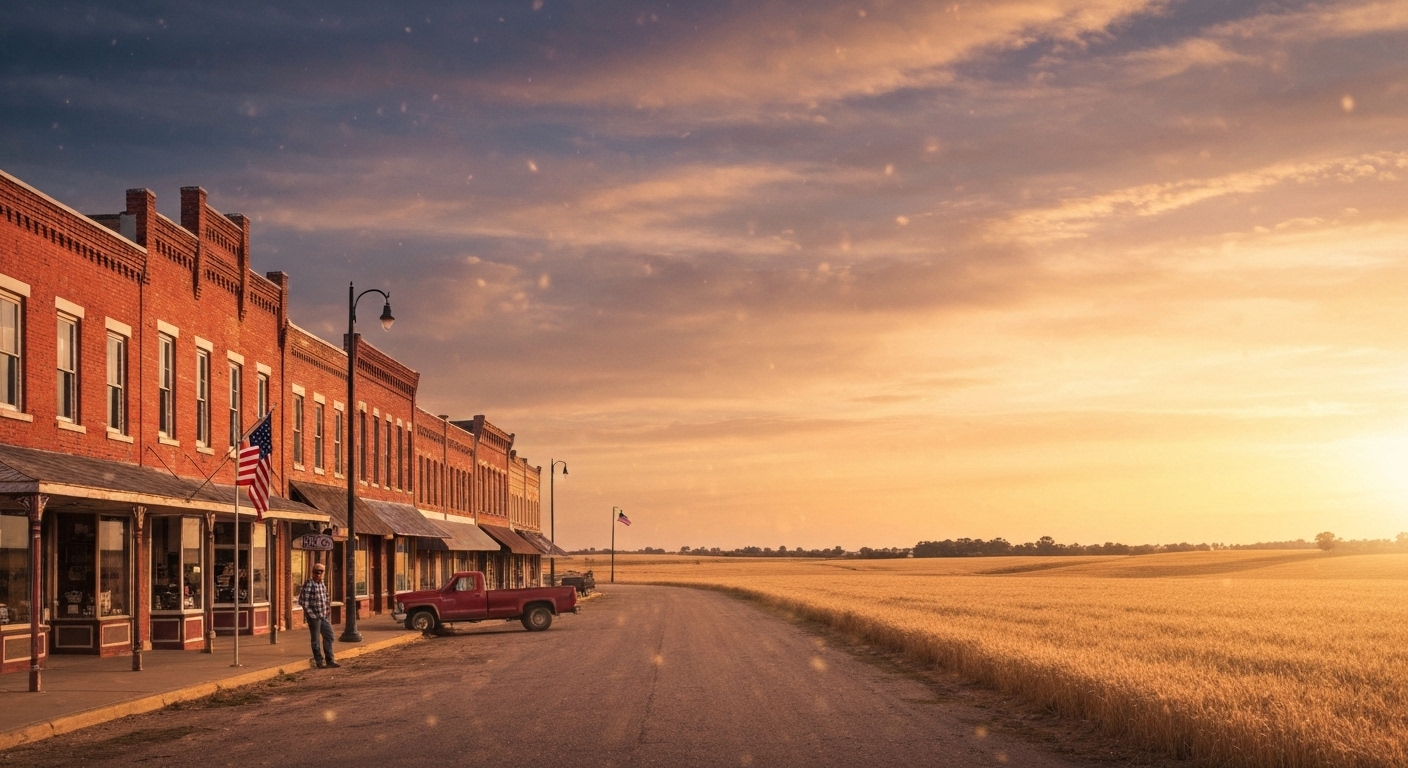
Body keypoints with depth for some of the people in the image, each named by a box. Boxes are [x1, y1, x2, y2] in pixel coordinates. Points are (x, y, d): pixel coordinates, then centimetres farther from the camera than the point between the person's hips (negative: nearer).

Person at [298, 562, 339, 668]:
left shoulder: (323, 585, 10)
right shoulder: (309, 585, -13)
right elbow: (304, 602, -16)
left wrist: (328, 612, 12)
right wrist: (312, 615, -16)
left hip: (324, 616, 8)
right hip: (314, 617, -8)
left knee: (329, 636, 10)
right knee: (316, 640, 3)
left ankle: (330, 660, 18)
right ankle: (320, 662, 10)